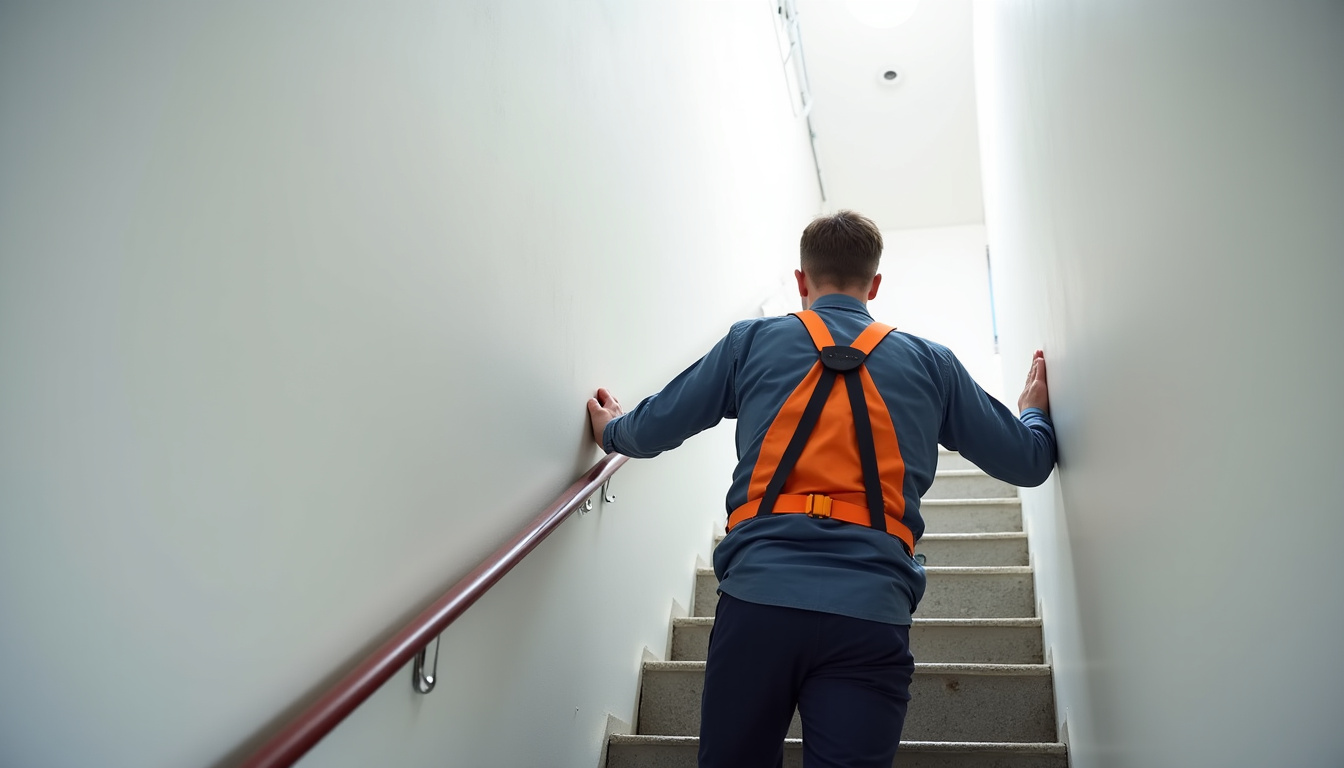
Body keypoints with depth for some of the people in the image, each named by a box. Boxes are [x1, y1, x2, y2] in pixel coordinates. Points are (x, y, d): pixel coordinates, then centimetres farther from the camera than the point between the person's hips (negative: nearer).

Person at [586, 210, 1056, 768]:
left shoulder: (752, 342, 12)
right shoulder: (930, 364, 15)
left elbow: (652, 432, 17)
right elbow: (1028, 461, 21)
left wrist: (612, 430, 41)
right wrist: (1034, 413, 44)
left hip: (757, 597, 0)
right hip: (872, 615, 0)